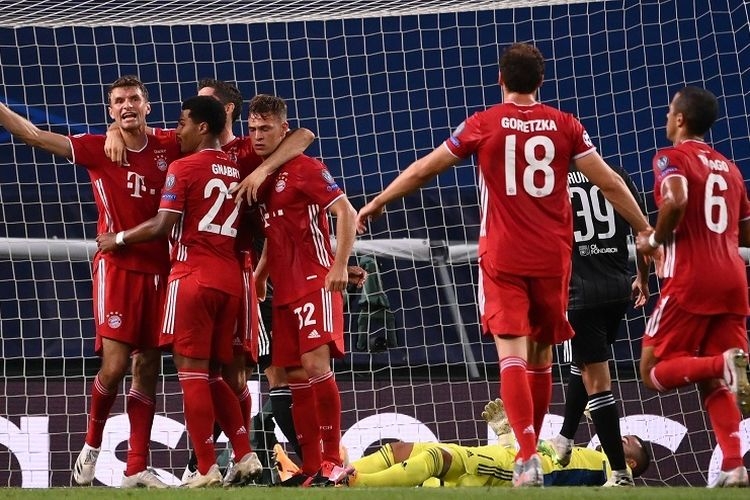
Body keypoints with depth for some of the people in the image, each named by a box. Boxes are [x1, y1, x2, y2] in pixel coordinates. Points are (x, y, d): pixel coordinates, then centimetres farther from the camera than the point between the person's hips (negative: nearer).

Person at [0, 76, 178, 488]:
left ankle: (136, 469, 5)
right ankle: (91, 447, 13)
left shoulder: (167, 150, 4)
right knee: (114, 364, -12)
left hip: (157, 269, 3)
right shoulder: (97, 149, -2)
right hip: (116, 266, -3)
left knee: (147, 368, 3)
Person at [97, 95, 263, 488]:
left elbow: (163, 225, -10)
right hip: (230, 278, 7)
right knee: (212, 374, 14)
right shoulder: (236, 170, 14)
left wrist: (119, 239, 3)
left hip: (194, 275, -7)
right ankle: (245, 456, 4)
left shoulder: (184, 167, -6)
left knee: (191, 371, -5)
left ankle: (207, 469, -10)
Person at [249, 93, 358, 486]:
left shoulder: (305, 169, -7)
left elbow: (346, 212, -13)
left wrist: (339, 266, -21)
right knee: (295, 377, 5)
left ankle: (333, 460, -12)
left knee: (316, 366, -17)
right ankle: (310, 467, 9)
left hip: (315, 284, -8)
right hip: (284, 291, 8)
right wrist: (260, 274, 17)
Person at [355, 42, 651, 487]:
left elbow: (424, 169, 7)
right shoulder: (564, 125, 3)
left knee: (512, 354, -8)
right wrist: (646, 230, 12)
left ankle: (528, 458, -23)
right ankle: (531, 451, 24)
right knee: (541, 355, 14)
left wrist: (378, 202, 20)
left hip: (504, 258, -2)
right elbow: (609, 182, 2)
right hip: (553, 256, 2)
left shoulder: (483, 125, 0)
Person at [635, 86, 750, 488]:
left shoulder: (672, 157, -1)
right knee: (713, 383, 10)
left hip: (690, 280, -6)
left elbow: (677, 200, -22)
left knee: (654, 371, 2)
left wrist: (655, 241, -7)